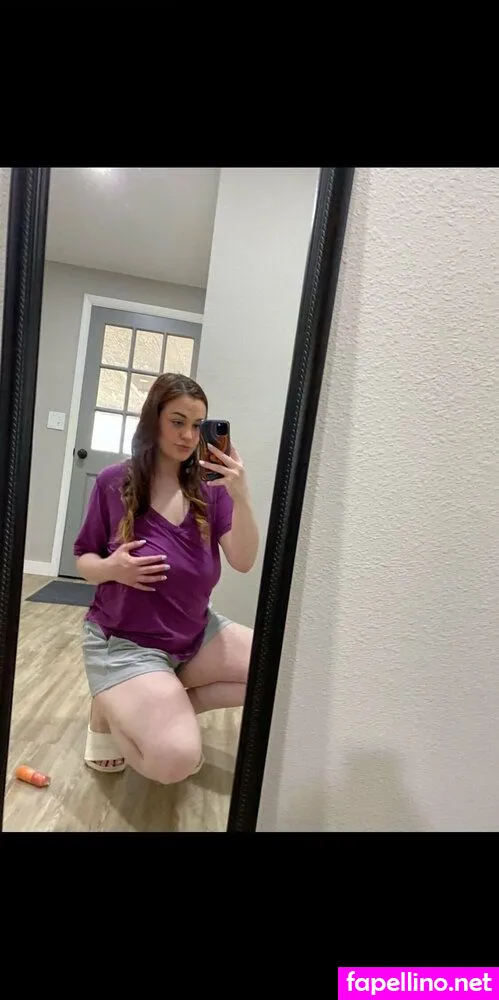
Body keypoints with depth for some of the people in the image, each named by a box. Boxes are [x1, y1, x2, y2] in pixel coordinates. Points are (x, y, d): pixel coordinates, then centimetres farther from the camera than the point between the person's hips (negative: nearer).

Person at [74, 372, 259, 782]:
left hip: (197, 634, 5)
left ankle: (173, 709, 6)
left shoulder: (209, 488, -4)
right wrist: (111, 569, -23)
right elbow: (83, 559, 0)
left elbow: (244, 562, -14)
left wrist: (241, 498, -29)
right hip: (125, 641, -4)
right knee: (175, 760, -23)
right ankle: (109, 714, 9)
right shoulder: (114, 483, -9)